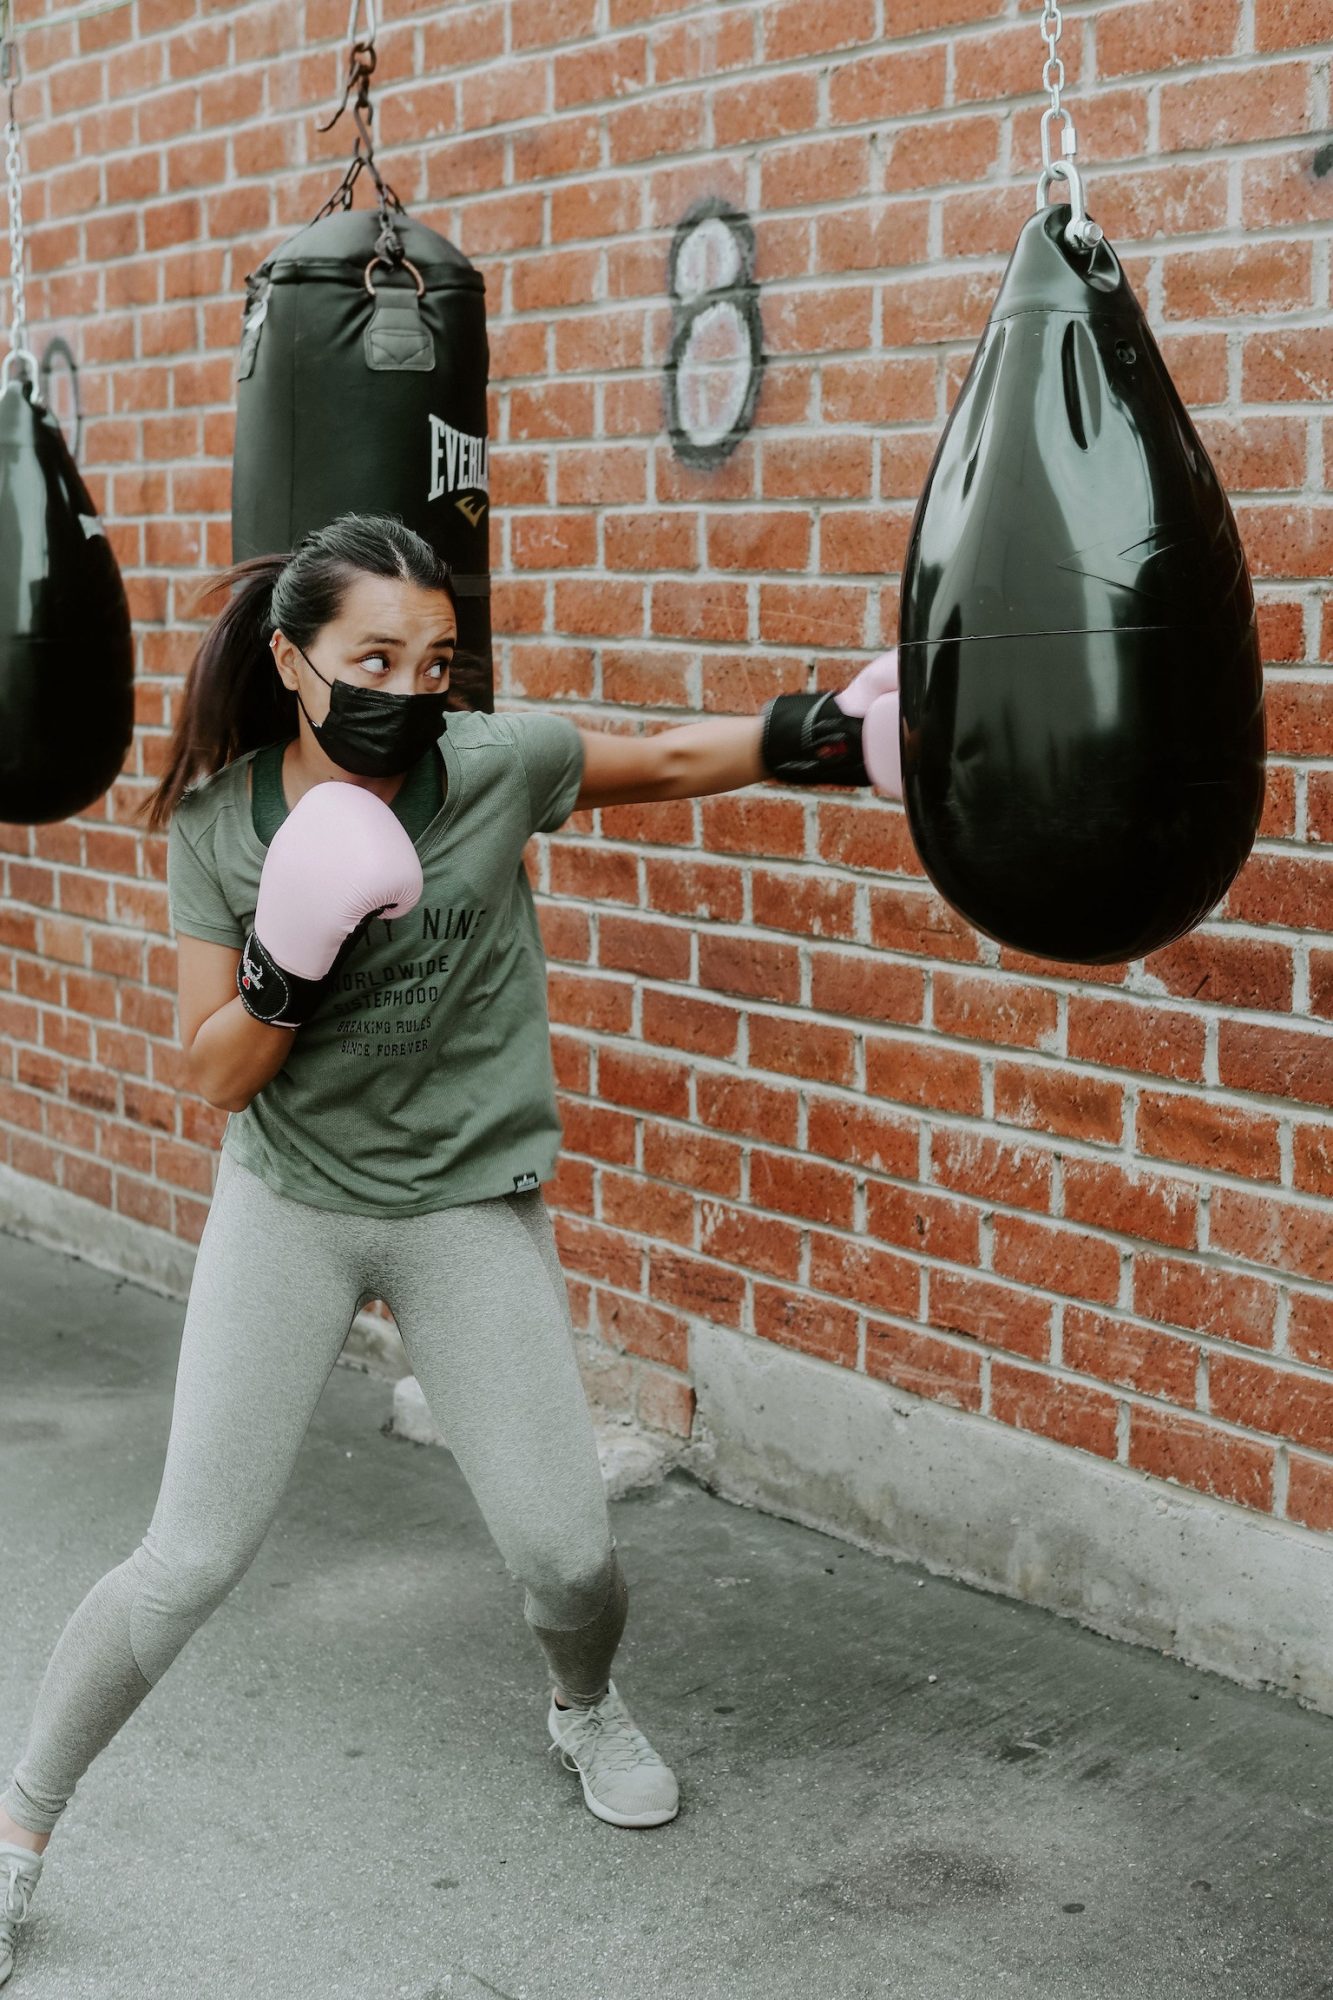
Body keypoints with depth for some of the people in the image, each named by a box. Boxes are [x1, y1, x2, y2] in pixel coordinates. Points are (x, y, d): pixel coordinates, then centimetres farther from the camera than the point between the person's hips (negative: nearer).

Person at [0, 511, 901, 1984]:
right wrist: (286, 963, -27)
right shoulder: (220, 824, -10)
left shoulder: (493, 767, -13)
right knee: (190, 1560, -1)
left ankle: (587, 1711, 38)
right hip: (287, 1210, 0)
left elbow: (675, 760, 1)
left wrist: (828, 727, -15)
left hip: (471, 1212, 1)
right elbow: (216, 1076, -8)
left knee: (566, 1553, 1)